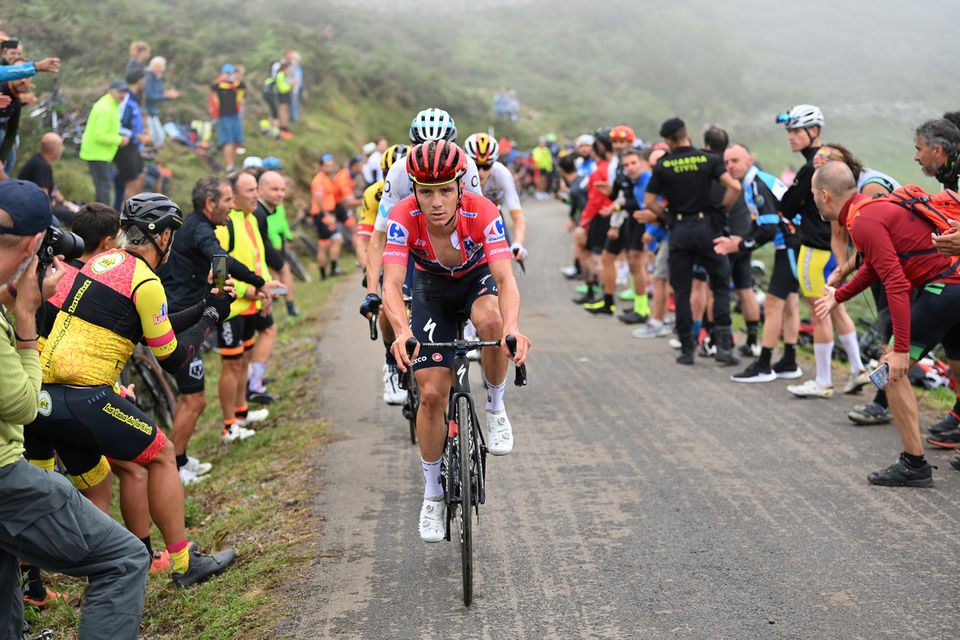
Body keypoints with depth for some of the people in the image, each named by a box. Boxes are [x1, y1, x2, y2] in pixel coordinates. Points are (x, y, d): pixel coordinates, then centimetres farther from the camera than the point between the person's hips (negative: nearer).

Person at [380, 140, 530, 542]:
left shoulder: (482, 214, -32)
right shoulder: (404, 218, -30)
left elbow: (506, 278, -41)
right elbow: (392, 284, -38)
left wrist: (512, 327, -60)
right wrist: (402, 331, -58)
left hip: (477, 280, -1)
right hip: (432, 290, 1)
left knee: (491, 321, -38)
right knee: (432, 395, -8)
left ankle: (495, 407, -9)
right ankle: (433, 493, 12)